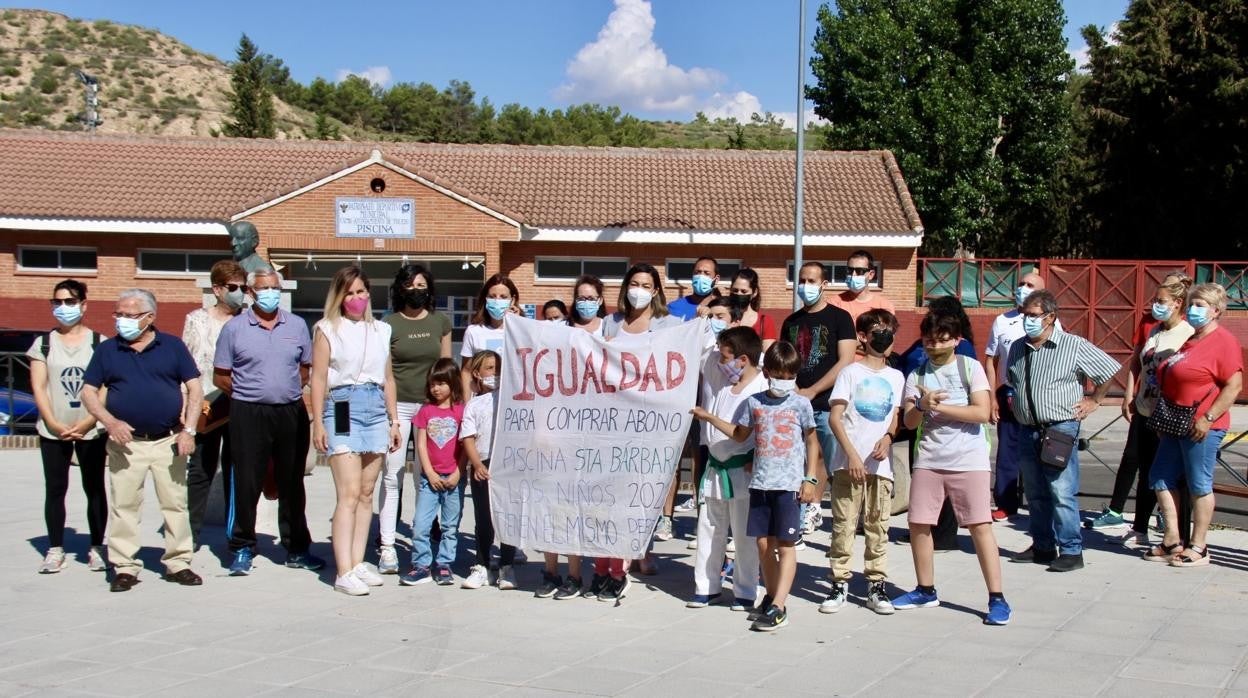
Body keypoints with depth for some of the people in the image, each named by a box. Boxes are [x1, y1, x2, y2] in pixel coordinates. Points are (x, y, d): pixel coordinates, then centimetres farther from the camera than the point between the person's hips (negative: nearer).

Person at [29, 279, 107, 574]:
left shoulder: (99, 343, 2)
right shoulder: (43, 343, 7)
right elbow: (38, 387, 2)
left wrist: (86, 423, -12)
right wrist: (55, 424, -9)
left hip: (92, 430, -1)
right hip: (53, 431, 1)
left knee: (94, 488, 2)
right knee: (55, 489, 3)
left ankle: (96, 548, 9)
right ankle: (55, 549, 9)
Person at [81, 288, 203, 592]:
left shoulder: (172, 346, 4)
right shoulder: (107, 350, 6)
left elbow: (195, 388, 3)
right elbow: (89, 392, 7)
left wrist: (188, 430, -6)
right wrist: (111, 422, -9)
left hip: (169, 441, 0)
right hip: (126, 443, 0)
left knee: (175, 504, 4)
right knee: (123, 506, 3)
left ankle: (178, 563, 14)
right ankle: (124, 567, 11)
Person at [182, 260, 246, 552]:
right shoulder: (197, 320, 3)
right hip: (207, 407, -1)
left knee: (235, 470, 7)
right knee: (200, 470, 5)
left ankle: (236, 531, 16)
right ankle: (191, 532, 13)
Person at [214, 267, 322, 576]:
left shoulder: (296, 326, 9)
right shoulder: (234, 328, 2)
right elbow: (220, 376, 4)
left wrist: (290, 390, 6)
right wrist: (249, 394, 1)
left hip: (291, 413, 3)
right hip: (248, 415, -2)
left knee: (292, 484, 10)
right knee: (246, 485, 0)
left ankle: (296, 549, 19)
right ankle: (242, 549, 12)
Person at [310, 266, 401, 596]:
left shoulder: (381, 330, 16)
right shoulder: (328, 329, 3)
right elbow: (318, 378, -2)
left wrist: (393, 420, 17)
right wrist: (318, 422, -8)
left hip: (376, 409, 5)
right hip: (342, 409, -5)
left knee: (366, 494, 6)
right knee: (349, 495, -11)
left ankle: (358, 564, 12)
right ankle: (344, 573, -11)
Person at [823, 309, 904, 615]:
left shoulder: (896, 377, 12)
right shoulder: (851, 372, 1)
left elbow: (895, 417, 14)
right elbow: (835, 417, -4)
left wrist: (888, 438, -8)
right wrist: (852, 454, -13)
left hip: (880, 463, 3)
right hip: (848, 462, -3)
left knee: (878, 527, 5)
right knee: (843, 525, 0)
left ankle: (877, 585, 13)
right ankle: (840, 584, 8)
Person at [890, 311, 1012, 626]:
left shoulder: (971, 368, -1)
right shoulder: (917, 375, 9)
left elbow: (982, 412, -11)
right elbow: (909, 421, 3)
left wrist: (940, 407, -12)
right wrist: (922, 405, -18)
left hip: (969, 460, -4)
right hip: (928, 460, 4)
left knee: (980, 526, -6)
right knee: (918, 524, 6)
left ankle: (997, 598, -1)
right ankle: (925, 590, 22)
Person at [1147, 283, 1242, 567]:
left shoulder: (1223, 341, -11)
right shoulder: (1190, 340, 17)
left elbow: (1234, 386, -18)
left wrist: (1208, 418, -20)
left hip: (1201, 427, -10)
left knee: (1199, 485, -1)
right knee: (1161, 479, 10)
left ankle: (1198, 548, 8)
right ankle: (1172, 541, 17)